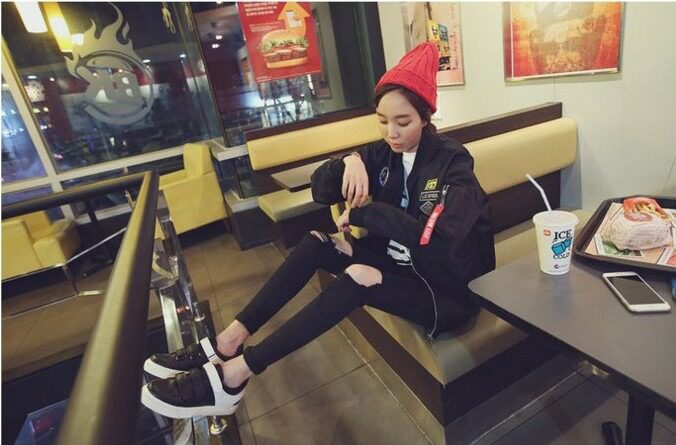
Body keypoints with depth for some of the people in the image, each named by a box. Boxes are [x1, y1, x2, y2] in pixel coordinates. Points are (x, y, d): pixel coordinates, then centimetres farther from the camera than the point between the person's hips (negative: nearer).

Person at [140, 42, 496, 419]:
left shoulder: (453, 163, -18)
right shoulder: (385, 152, -1)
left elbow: (438, 241, -34)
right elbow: (321, 192, -5)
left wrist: (364, 212, -27)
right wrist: (350, 161, -26)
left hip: (448, 289, -5)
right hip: (400, 261, 6)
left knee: (358, 277, -32)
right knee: (316, 243, -12)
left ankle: (232, 376, -24)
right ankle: (228, 344, -13)